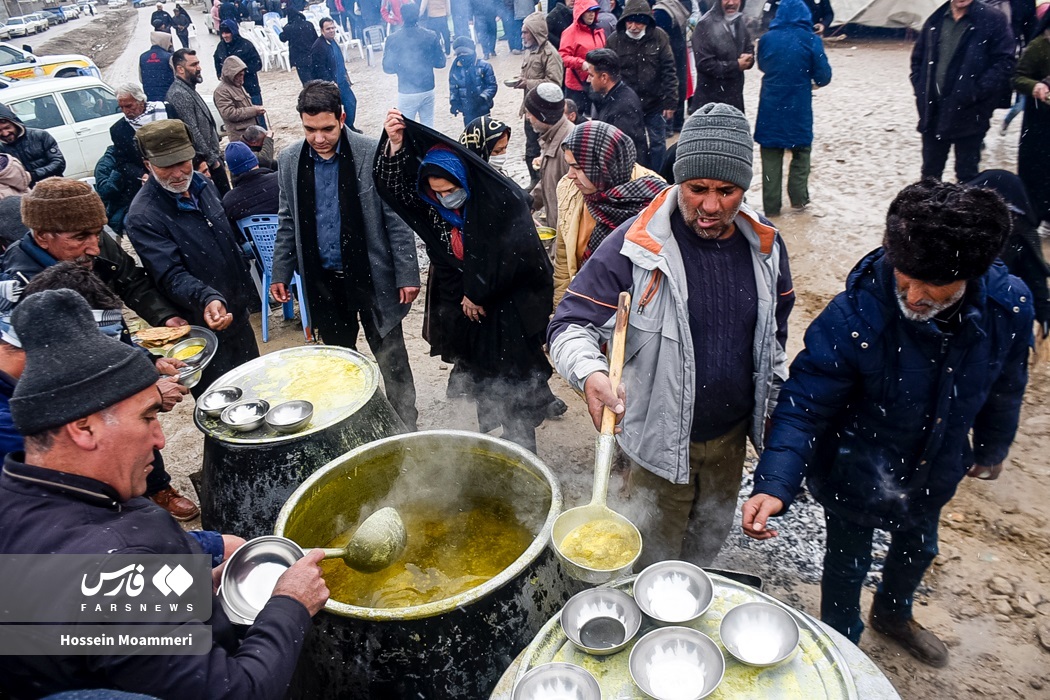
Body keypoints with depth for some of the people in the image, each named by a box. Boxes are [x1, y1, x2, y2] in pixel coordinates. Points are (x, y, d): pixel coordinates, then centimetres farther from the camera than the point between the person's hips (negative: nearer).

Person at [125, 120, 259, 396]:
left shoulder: (203, 184, 3)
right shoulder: (143, 216, -20)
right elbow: (172, 275, -26)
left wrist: (248, 290, 19)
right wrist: (207, 299, -44)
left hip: (238, 314, 7)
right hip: (203, 329, -7)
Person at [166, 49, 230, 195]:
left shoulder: (189, 89, 14)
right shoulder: (179, 94, -17)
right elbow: (192, 132, -21)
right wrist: (212, 159, -16)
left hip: (211, 157, 10)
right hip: (204, 161, -10)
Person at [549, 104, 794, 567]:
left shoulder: (764, 245, -5)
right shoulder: (635, 245, -21)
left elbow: (775, 333, 10)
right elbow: (571, 324, -20)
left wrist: (772, 408, 14)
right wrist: (590, 373, -41)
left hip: (732, 434, 5)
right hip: (663, 439, -5)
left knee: (708, 544, 28)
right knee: (650, 561, 13)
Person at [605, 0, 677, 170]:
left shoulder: (659, 37, -7)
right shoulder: (615, 40, -6)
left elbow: (668, 71, -5)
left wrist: (670, 101, -8)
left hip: (655, 103, 0)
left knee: (657, 143, 9)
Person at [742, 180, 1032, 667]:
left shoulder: (1009, 305, -22)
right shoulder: (853, 317, -36)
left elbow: (1005, 386, -2)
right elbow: (803, 405, -32)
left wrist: (992, 448, 14)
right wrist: (774, 484, -45)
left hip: (934, 471, 5)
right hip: (856, 475, -5)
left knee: (918, 546, 31)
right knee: (848, 562, 18)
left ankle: (893, 614, 65)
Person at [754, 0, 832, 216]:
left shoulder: (767, 39, -3)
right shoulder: (811, 40, -8)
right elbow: (823, 76, -5)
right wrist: (815, 81, 16)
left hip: (770, 108, 1)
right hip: (799, 108, -1)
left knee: (771, 158, 8)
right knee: (801, 153, 18)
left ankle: (771, 206, 9)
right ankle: (798, 199, 20)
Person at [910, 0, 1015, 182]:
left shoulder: (993, 20, -5)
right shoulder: (935, 20, 8)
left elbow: (1005, 62, -7)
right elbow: (918, 58, 17)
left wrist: (978, 91, -16)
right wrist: (920, 88, 4)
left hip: (969, 113, -4)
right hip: (932, 111, 4)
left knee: (967, 174, 6)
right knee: (930, 171, 14)